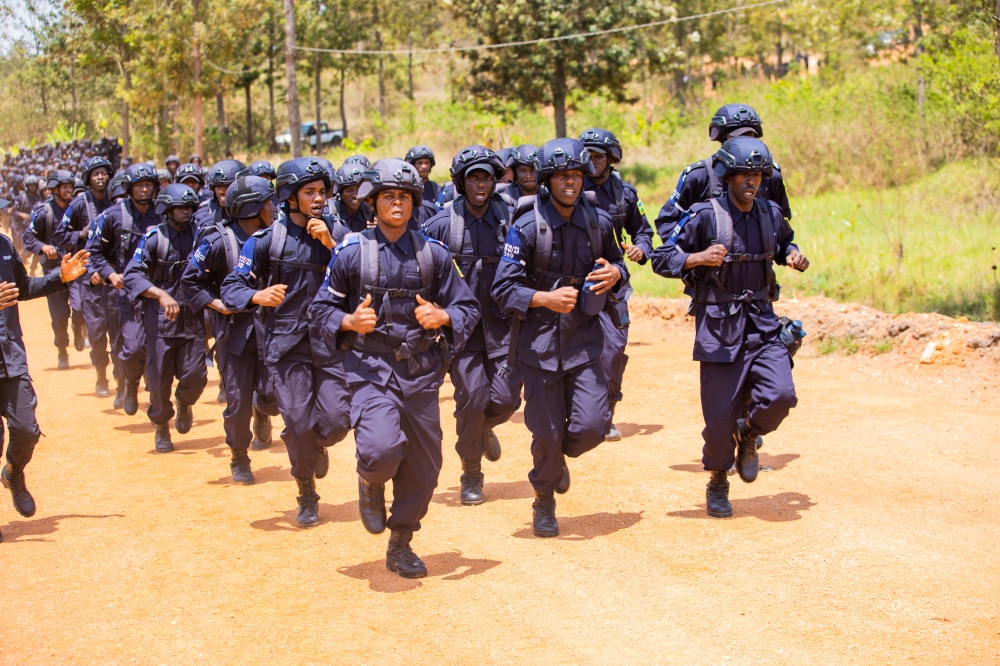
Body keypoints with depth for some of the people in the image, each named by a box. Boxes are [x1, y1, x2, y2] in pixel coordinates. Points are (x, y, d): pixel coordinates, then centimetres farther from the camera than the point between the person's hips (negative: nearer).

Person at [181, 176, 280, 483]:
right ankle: (239, 459, 23)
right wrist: (217, 304, -14)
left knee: (273, 395, -4)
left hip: (269, 329, 3)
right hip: (235, 328, -3)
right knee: (238, 400, 1)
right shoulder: (219, 242, -10)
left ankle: (261, 413, 34)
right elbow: (190, 280, -4)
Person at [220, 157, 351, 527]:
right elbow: (232, 287, -5)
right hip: (286, 345, -2)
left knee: (337, 421, -7)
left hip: (328, 341, 2)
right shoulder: (266, 240, -2)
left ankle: (318, 446, 32)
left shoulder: (334, 236, 7)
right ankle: (307, 497, 19)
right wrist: (257, 295, -26)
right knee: (298, 423, -4)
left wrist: (330, 245, -14)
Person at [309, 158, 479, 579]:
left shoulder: (433, 253, 6)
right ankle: (370, 485, 13)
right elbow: (321, 308, 5)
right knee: (381, 449, -25)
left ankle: (401, 545, 28)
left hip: (422, 373, 3)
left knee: (423, 466, 6)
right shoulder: (352, 252, 0)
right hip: (371, 369, -3)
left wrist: (442, 316, -13)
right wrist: (350, 321, -15)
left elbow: (467, 308, 8)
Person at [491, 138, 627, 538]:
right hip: (540, 341, -3)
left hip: (584, 338, 3)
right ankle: (544, 503, 30)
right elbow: (504, 289, -13)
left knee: (593, 424, -7)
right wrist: (546, 298, -27)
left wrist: (616, 274, -8)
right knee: (547, 433, 3)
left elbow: (617, 265, 16)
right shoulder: (527, 227, -12)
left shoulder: (598, 222, 1)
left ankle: (558, 457, 29)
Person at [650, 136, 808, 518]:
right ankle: (717, 483, 26)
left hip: (762, 323, 4)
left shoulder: (772, 214, 6)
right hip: (719, 328, -4)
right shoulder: (705, 216, -9)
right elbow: (661, 260, -8)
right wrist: (699, 258, -24)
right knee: (720, 414, 0)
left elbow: (784, 244, 27)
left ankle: (748, 435, 18)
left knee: (780, 395, -16)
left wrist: (794, 256, 5)